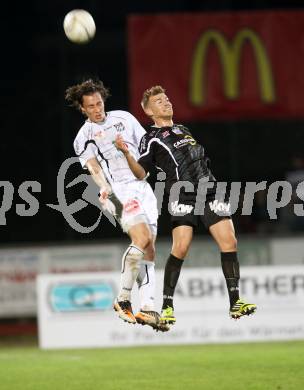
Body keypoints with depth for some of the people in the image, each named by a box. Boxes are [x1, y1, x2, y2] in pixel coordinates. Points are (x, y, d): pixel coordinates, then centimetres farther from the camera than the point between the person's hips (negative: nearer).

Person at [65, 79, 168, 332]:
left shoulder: (124, 118, 16)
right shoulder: (84, 137, 3)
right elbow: (93, 166, -13)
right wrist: (104, 188, -31)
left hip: (143, 186, 5)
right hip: (119, 190, -5)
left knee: (149, 250, -2)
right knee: (142, 238, -25)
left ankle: (147, 308, -3)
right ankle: (123, 299, -16)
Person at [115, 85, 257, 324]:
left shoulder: (184, 130, 26)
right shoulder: (151, 138, 6)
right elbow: (141, 172, -4)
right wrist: (126, 154, -17)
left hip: (210, 192, 5)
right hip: (183, 199, -5)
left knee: (229, 243, -7)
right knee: (180, 249, -17)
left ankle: (235, 303, -2)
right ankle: (167, 306, -5)